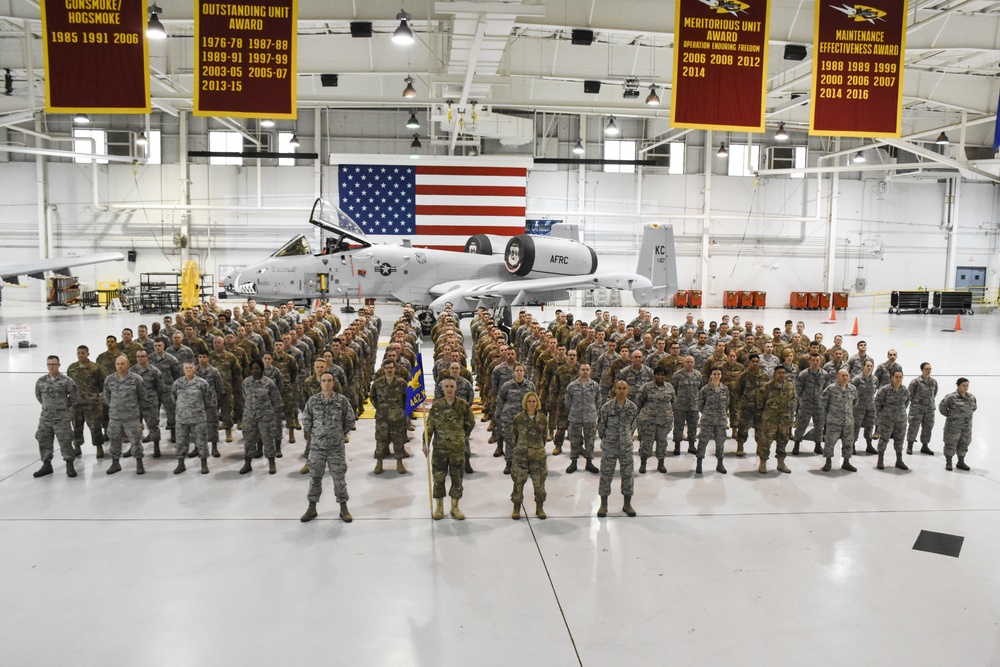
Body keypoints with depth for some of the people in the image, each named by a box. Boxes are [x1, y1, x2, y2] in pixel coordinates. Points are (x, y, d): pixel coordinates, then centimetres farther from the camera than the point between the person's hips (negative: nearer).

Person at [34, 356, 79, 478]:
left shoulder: (66, 380, -10)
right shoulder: (41, 381, 2)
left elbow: (74, 396, -3)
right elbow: (38, 395, 19)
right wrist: (47, 405, 15)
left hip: (62, 418, -4)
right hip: (45, 417, 4)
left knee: (65, 441, -3)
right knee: (43, 441, 9)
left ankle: (69, 466, 8)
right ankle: (46, 465, 23)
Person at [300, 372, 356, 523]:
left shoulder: (342, 400, -5)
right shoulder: (312, 400, -2)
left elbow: (350, 420, 4)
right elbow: (306, 420, 7)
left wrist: (340, 434, 7)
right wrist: (314, 434, 8)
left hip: (336, 446, -1)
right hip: (317, 446, 1)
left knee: (339, 477, 5)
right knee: (315, 477, 10)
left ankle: (343, 508, 18)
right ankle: (312, 508, 23)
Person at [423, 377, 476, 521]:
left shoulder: (463, 405, -5)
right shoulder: (436, 406, -3)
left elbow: (471, 423, 8)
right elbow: (429, 426, -4)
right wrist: (426, 443, -13)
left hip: (458, 448, 0)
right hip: (439, 448, 0)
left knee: (457, 478, 8)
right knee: (438, 477, 7)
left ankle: (455, 507, 22)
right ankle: (439, 507, 20)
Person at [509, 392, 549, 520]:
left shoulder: (543, 418, -1)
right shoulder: (519, 418, -5)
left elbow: (545, 435, 10)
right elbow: (513, 435, 5)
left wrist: (538, 447, 10)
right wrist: (518, 447, 8)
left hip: (538, 455, 1)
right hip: (521, 455, -1)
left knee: (539, 482, 7)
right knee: (518, 481, 4)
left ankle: (539, 508, 25)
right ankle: (516, 508, 20)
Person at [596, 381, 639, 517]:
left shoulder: (632, 407, -4)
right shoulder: (607, 407, -12)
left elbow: (633, 424, 10)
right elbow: (600, 425, -2)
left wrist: (627, 437, 10)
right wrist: (606, 438, 5)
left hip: (626, 446, 2)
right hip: (609, 446, -2)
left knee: (627, 474, 8)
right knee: (606, 474, 4)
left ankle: (627, 504, 22)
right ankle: (603, 504, 17)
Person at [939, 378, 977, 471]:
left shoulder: (971, 397, 4)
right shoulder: (951, 397, -16)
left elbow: (974, 407, 21)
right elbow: (942, 407, -11)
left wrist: (968, 415, 12)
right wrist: (950, 415, -5)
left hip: (967, 426, 6)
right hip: (953, 426, -6)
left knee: (964, 444, 14)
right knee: (951, 443, 3)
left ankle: (961, 462, 29)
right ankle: (948, 462, 15)